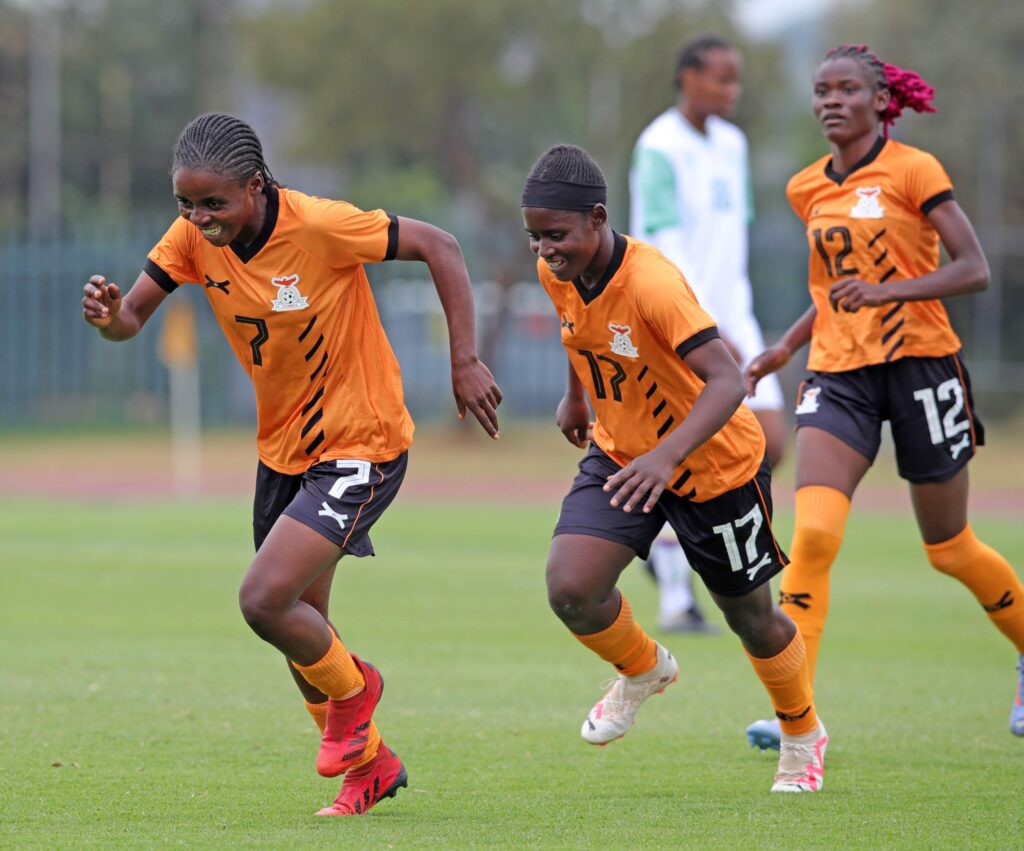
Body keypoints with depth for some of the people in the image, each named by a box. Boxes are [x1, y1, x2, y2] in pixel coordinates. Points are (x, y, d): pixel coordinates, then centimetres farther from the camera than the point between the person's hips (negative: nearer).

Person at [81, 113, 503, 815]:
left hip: (361, 446, -7)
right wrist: (110, 316, -29)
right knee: (300, 631, 13)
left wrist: (466, 361, -18)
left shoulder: (320, 227, -25)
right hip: (284, 449, 7)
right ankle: (368, 763, 36)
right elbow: (133, 316, -5)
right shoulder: (194, 236, -8)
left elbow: (438, 246, -16)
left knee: (264, 600, -20)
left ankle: (351, 686, 12)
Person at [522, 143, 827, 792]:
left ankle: (803, 737, 41)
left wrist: (667, 456, -54)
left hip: (715, 465, -5)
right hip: (621, 453, 5)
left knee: (751, 619, 12)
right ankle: (644, 671, 16)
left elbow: (728, 382, -41)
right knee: (570, 590, -17)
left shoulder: (652, 283, -33)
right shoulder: (556, 272, -12)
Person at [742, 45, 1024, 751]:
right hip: (839, 372, 4)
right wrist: (789, 345, 15)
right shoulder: (808, 190, 10)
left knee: (949, 548, 8)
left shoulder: (913, 171, -7)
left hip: (919, 362, -4)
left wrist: (886, 292, -25)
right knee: (814, 533, -18)